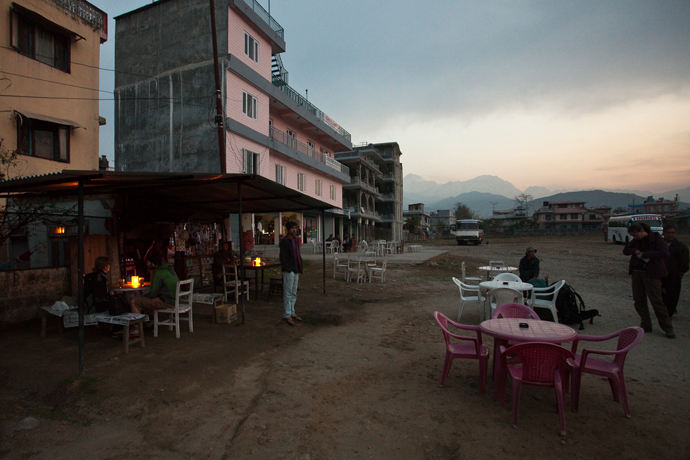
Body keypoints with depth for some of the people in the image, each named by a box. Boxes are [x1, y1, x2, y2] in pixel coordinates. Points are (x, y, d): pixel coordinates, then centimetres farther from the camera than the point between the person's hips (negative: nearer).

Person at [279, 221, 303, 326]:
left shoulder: (296, 240, 15)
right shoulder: (284, 241, -10)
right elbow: (283, 257, -14)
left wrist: (299, 270, 15)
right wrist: (288, 270, -18)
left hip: (295, 270, 8)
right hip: (289, 271, -8)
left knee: (294, 293, 14)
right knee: (288, 294, -3)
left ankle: (292, 313, 24)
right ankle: (287, 315, 4)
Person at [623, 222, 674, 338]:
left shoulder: (656, 238, -8)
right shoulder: (636, 240, 9)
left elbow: (664, 253, -20)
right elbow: (625, 250, 13)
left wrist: (644, 254, -20)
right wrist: (635, 251, -7)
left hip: (652, 273, -6)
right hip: (636, 272, 6)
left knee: (656, 301, -6)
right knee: (638, 300, 7)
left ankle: (668, 328, 8)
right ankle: (646, 325, 19)